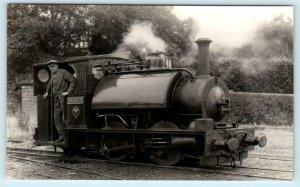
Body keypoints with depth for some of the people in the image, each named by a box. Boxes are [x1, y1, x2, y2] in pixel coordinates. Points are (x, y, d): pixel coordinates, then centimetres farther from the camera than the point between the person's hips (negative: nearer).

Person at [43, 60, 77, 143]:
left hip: (63, 97, -8)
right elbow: (50, 83, 35)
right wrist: (47, 92, 24)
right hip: (56, 99, 8)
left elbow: (74, 81, -14)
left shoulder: (63, 72, -7)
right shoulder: (53, 73, 17)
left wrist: (68, 92, -18)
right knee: (57, 117, 4)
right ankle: (61, 137, 7)